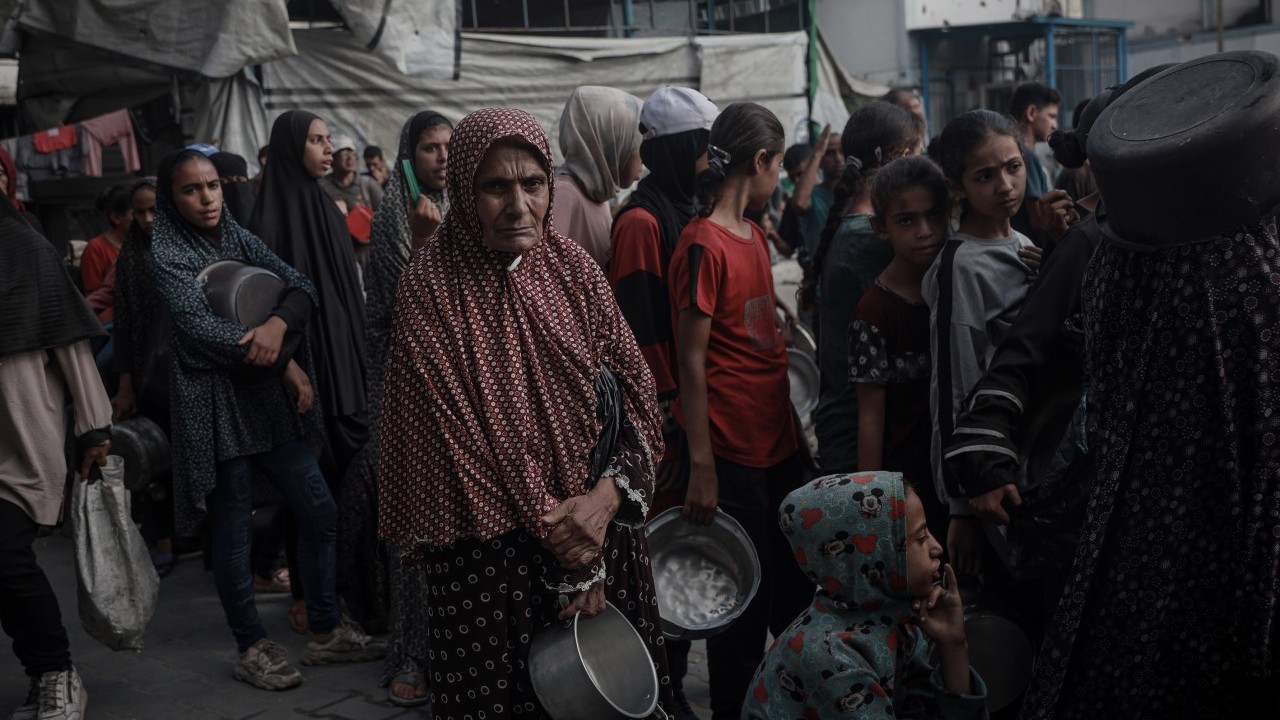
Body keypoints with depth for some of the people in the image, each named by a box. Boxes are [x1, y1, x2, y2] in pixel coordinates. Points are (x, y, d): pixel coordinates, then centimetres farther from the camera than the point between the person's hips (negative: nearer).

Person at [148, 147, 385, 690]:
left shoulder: (237, 237, 9)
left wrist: (279, 323, -21)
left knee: (319, 510, 6)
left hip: (268, 397, 6)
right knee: (233, 533, 3)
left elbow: (302, 287, 2)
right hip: (215, 405, -6)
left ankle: (325, 632, 19)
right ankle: (252, 649, 18)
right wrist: (286, 363, -16)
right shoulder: (164, 253, -7)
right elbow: (200, 326, -18)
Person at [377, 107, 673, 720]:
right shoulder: (431, 289, -11)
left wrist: (608, 496, -15)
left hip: (603, 533, 4)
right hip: (493, 551, -4)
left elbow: (633, 395, 3)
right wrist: (566, 566, -12)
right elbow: (453, 444, -13)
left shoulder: (572, 267, 2)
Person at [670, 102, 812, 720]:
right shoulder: (703, 245, -14)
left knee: (797, 591, 17)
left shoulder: (756, 235, 12)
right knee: (744, 603, 5)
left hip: (779, 442, 8)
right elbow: (692, 364, -15)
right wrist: (701, 468, -16)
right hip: (732, 455, -8)